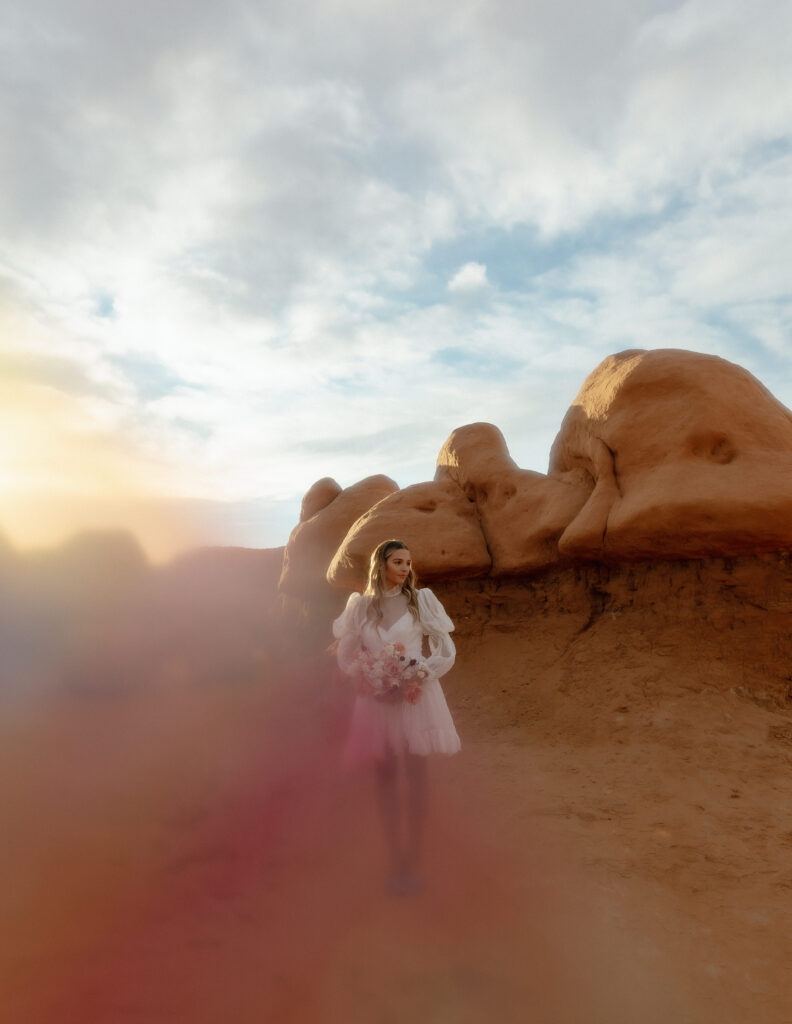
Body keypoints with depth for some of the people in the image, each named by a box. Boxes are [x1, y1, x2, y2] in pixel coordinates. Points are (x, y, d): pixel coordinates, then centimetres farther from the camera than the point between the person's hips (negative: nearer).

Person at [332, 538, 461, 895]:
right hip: (377, 699, 1)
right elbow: (345, 654, 7)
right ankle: (395, 861, 22)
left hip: (416, 697, -1)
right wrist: (367, 679, -7)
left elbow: (446, 650, 1)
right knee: (386, 778, 9)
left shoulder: (421, 600, -1)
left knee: (416, 778, 4)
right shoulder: (361, 605, 2)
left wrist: (421, 677, -11)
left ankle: (412, 861, 18)